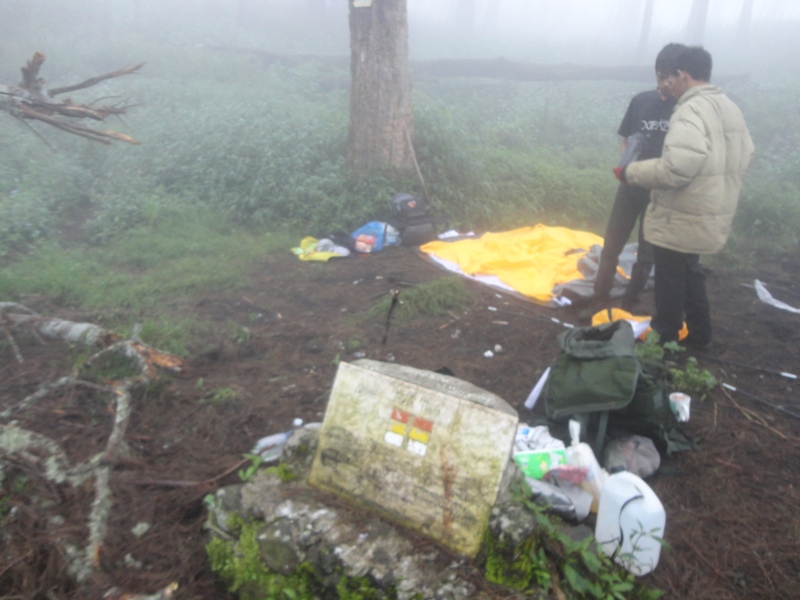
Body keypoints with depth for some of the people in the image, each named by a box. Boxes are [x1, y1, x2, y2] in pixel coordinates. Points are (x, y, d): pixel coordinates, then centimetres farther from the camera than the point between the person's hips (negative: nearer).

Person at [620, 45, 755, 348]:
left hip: (682, 219, -9)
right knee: (689, 273, 24)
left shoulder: (691, 110, -21)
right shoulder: (730, 108, 9)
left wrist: (632, 172, -20)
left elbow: (677, 167, -32)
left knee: (669, 281, 6)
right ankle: (699, 334, 35)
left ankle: (664, 339, 19)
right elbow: (745, 157, 16)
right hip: (711, 216, 9)